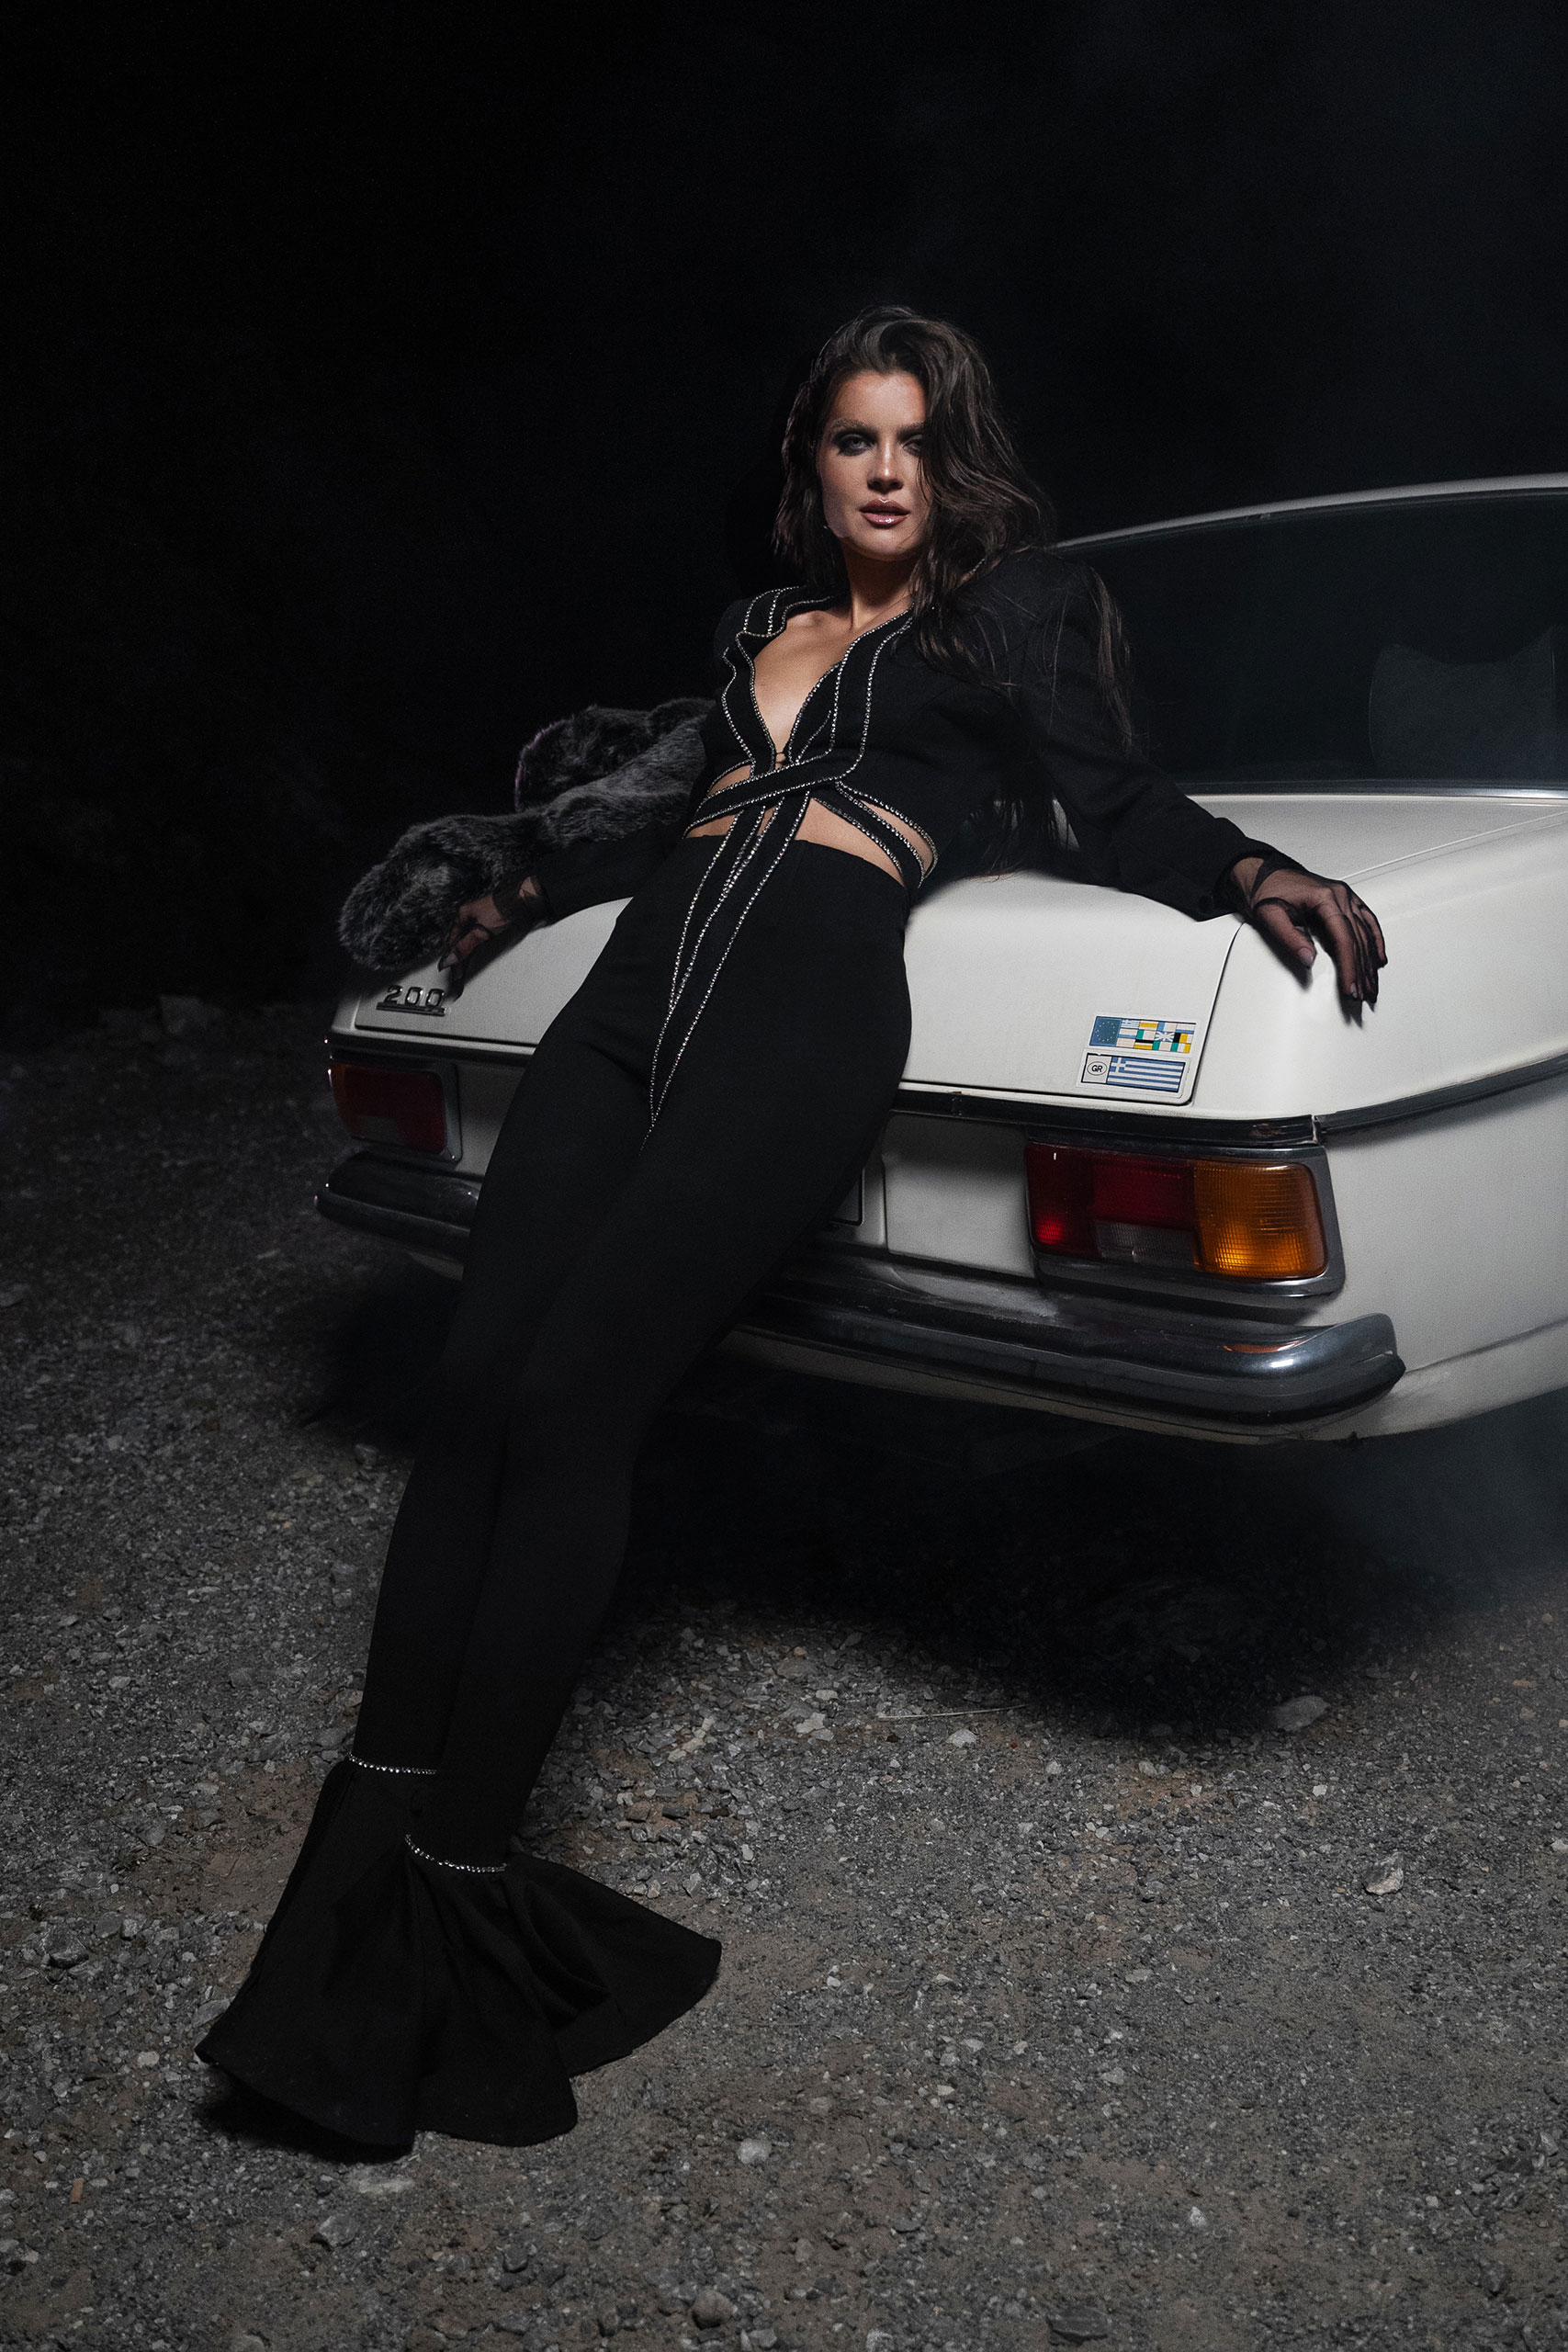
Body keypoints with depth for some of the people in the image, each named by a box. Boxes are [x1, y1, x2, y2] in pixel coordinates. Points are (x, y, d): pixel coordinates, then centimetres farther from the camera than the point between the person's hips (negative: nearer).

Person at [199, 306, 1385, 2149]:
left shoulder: (1017, 605, 17)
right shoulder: (761, 626, 31)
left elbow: (1115, 801, 9)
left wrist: (1248, 872, -11)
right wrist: (534, 889, 47)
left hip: (813, 993, -5)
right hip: (639, 979, 5)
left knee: (566, 1398, -18)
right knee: (472, 1387, -11)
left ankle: (455, 1870, -10)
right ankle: (373, 1831, -6)